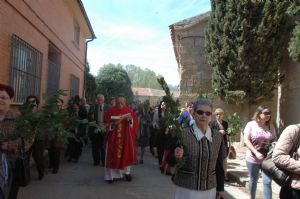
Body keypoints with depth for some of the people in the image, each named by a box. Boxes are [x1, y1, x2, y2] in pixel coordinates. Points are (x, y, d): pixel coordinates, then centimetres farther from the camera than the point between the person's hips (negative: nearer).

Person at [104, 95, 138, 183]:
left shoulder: (128, 110, 2)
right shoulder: (111, 110, -2)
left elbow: (134, 121, 1)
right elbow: (107, 123, -3)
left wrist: (130, 119, -19)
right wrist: (114, 123, -21)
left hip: (125, 136, 1)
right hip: (114, 136, -1)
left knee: (127, 153, 4)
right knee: (112, 154, 0)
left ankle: (127, 172, 22)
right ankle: (111, 174, 10)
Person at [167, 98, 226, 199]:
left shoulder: (218, 136, -1)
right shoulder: (182, 133, -14)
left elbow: (219, 164, 7)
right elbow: (170, 161, -8)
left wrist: (220, 188, 10)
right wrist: (176, 157, -29)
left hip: (210, 189, 4)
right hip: (186, 189, -3)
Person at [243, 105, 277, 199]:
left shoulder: (271, 126, 3)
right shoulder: (251, 124, -5)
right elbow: (246, 140, -10)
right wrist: (256, 153, -20)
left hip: (267, 159, 2)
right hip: (253, 158, -1)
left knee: (267, 182, -3)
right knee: (253, 180, 13)